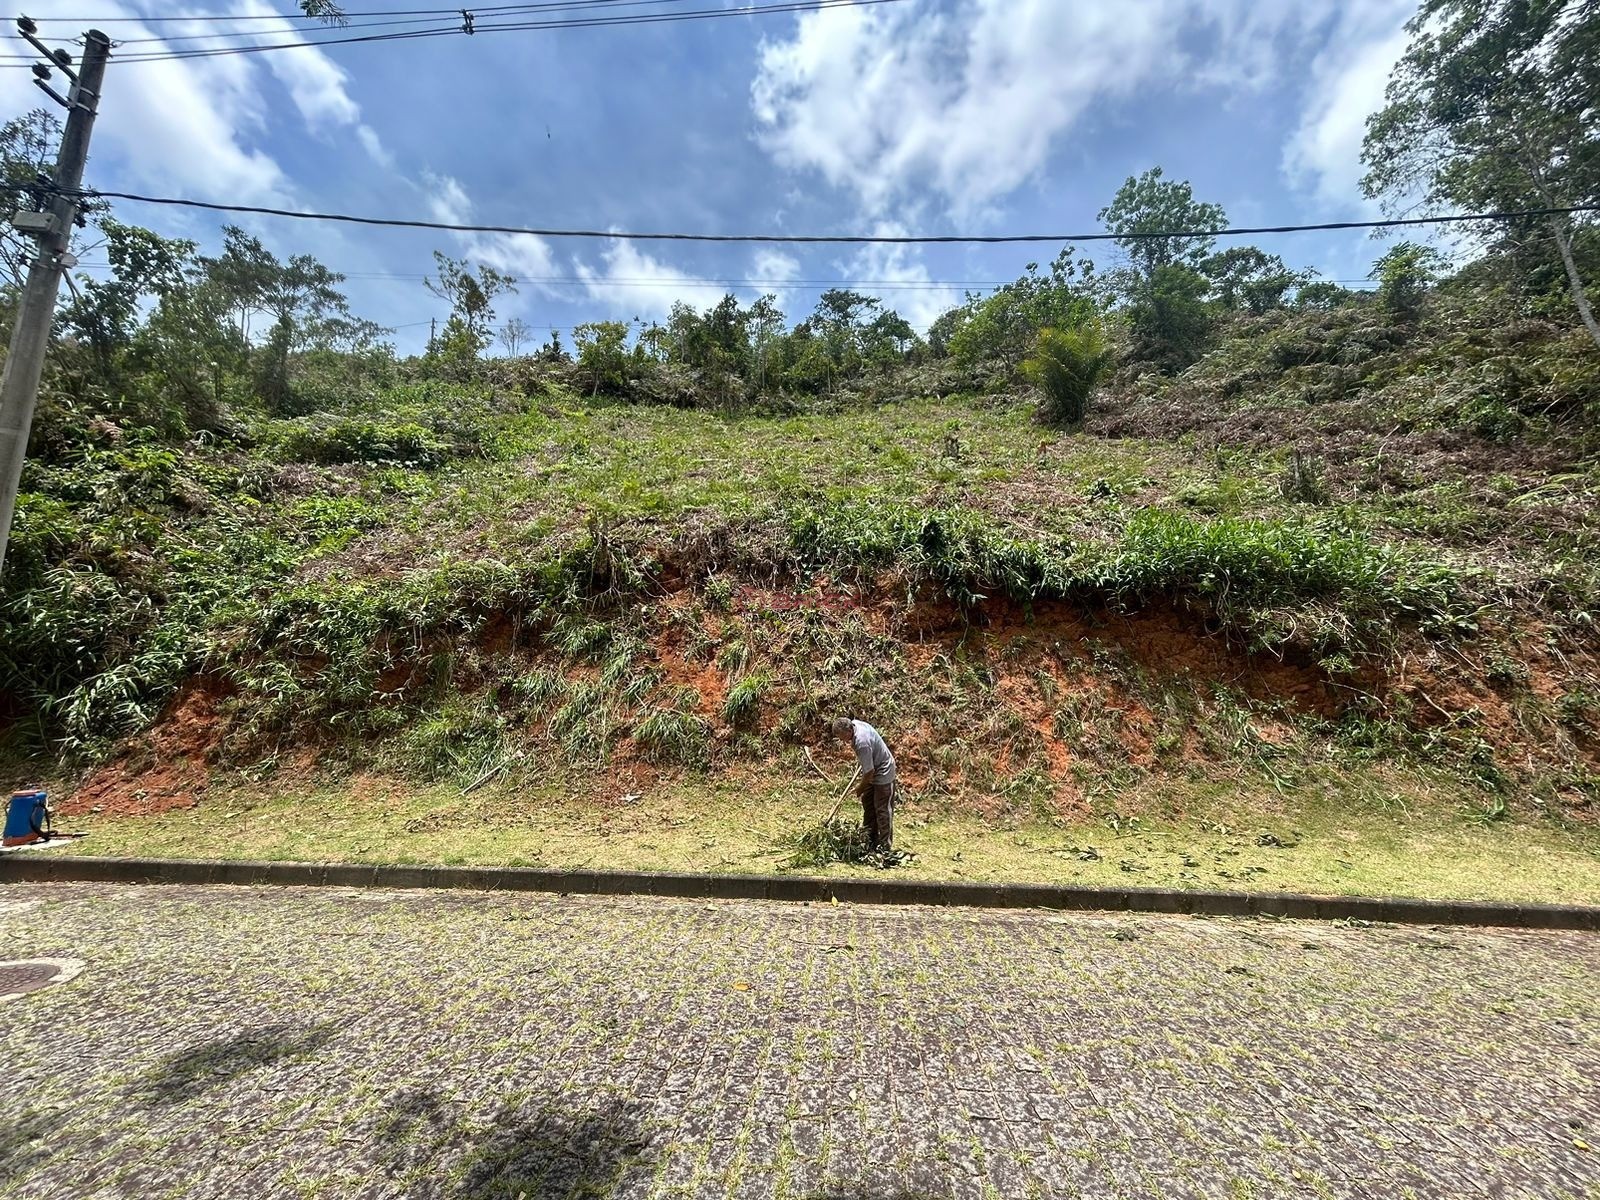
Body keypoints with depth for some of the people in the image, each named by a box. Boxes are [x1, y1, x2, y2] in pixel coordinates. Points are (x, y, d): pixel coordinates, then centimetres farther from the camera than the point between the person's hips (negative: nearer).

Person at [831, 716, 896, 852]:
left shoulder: (862, 743, -36)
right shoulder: (854, 723, -10)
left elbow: (869, 771, -27)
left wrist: (860, 787, -10)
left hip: (883, 774, -10)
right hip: (873, 771, 10)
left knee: (882, 810, -4)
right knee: (868, 805, 15)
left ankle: (885, 848, 4)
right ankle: (871, 843, 25)